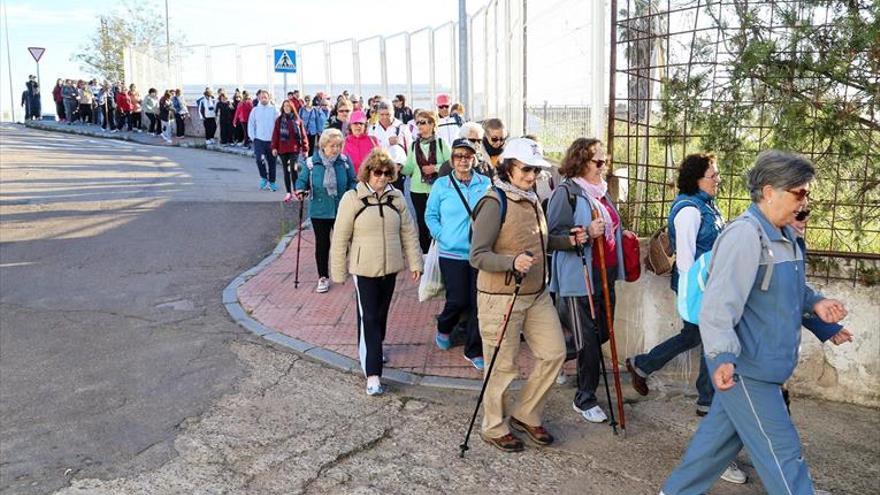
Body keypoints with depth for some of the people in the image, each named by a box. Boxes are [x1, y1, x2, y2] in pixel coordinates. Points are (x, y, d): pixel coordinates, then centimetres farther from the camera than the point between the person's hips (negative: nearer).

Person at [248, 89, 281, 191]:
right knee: (259, 159, -16)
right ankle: (263, 178, 7)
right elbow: (251, 125, 9)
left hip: (271, 140, 0)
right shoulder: (255, 110, 4)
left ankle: (272, 182, 20)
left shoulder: (274, 109, -2)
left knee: (272, 162, 7)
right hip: (259, 140, 1)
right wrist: (253, 138, 1)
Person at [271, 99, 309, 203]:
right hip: (282, 149, 2)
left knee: (293, 169, -15)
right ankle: (288, 192, 13)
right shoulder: (279, 120, 7)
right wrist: (274, 147, -5)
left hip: (294, 148, -2)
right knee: (286, 170, 7)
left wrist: (305, 149, 0)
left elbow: (303, 135, 3)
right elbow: (275, 135, 4)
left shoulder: (297, 120, 3)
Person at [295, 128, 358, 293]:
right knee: (322, 244, 5)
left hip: (341, 210, 1)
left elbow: (353, 181, 3)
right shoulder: (312, 162, -7)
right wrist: (300, 190, -17)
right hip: (319, 211, -1)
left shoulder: (345, 161, -5)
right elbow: (302, 180, 4)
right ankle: (323, 277, 17)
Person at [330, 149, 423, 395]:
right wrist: (338, 272, -4)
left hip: (390, 267, 4)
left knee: (381, 314, 18)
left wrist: (415, 263, 5)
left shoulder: (396, 197, 3)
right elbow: (340, 238, -5)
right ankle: (373, 374, -6)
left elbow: (409, 232, 8)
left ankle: (373, 350, 42)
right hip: (364, 269, -4)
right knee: (368, 318, -6)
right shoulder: (352, 199, -9)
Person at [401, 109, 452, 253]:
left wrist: (435, 168, -14)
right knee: (422, 222, 7)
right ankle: (425, 253, 17)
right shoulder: (414, 145, 10)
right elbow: (409, 169, 5)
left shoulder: (441, 143, 1)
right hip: (418, 190, 3)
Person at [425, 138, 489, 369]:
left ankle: (474, 350, 18)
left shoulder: (485, 184, 1)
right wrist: (442, 236, -5)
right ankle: (443, 328, 35)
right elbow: (430, 215, 5)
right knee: (458, 301, 0)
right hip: (452, 254, -1)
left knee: (478, 302, 3)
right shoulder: (441, 185, 0)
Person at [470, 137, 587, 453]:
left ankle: (525, 415, 29)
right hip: (501, 298, -8)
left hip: (537, 295, 8)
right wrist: (513, 262, -34)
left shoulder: (532, 200, 11)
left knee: (554, 353, 11)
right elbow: (477, 256, -20)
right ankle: (494, 429, 23)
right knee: (503, 367, 2)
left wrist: (568, 240, 7)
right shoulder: (494, 203, -15)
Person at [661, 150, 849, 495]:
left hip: (762, 363, 10)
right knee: (782, 452, -1)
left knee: (721, 432, 20)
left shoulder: (785, 236, 11)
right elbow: (719, 302, -28)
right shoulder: (744, 235, -21)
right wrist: (722, 356, -37)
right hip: (744, 367, -10)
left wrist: (815, 302, 5)